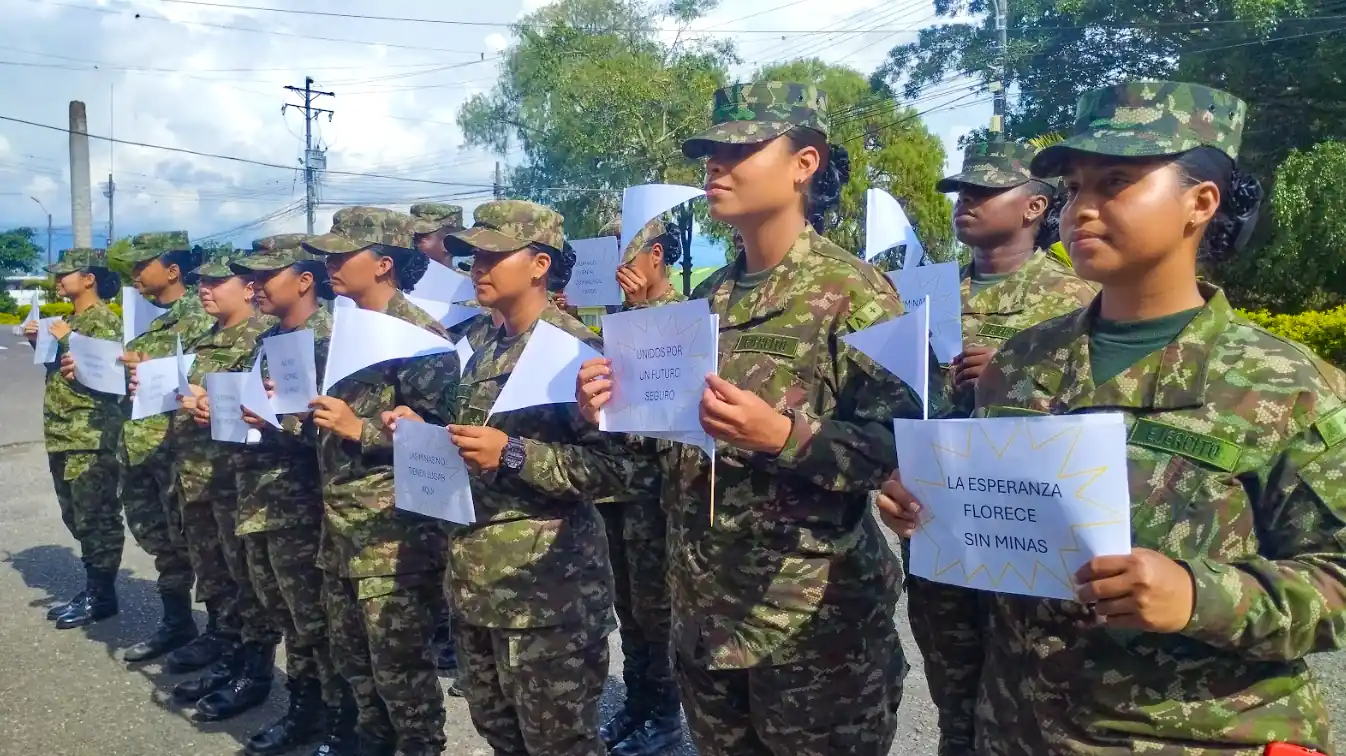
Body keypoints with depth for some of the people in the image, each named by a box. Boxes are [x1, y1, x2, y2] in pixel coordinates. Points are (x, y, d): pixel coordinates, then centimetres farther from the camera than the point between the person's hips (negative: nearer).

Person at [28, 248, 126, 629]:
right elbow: (60, 368, 22)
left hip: (91, 437, -10)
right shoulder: (72, 319, 17)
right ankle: (93, 587, 23)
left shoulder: (105, 321, -11)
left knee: (96, 519, -3)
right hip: (63, 435, 10)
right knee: (76, 517, 14)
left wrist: (68, 341, -18)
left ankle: (101, 595, 4)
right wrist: (39, 342, 9)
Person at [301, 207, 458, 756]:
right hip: (340, 520, 9)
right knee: (350, 649, 19)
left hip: (395, 529, -9)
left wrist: (361, 429, -22)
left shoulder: (420, 335, -14)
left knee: (399, 661, 2)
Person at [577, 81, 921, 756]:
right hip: (704, 611, 7)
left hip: (813, 622, -6)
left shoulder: (853, 291, -12)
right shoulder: (708, 297, 9)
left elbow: (897, 445, -19)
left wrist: (784, 436, -31)